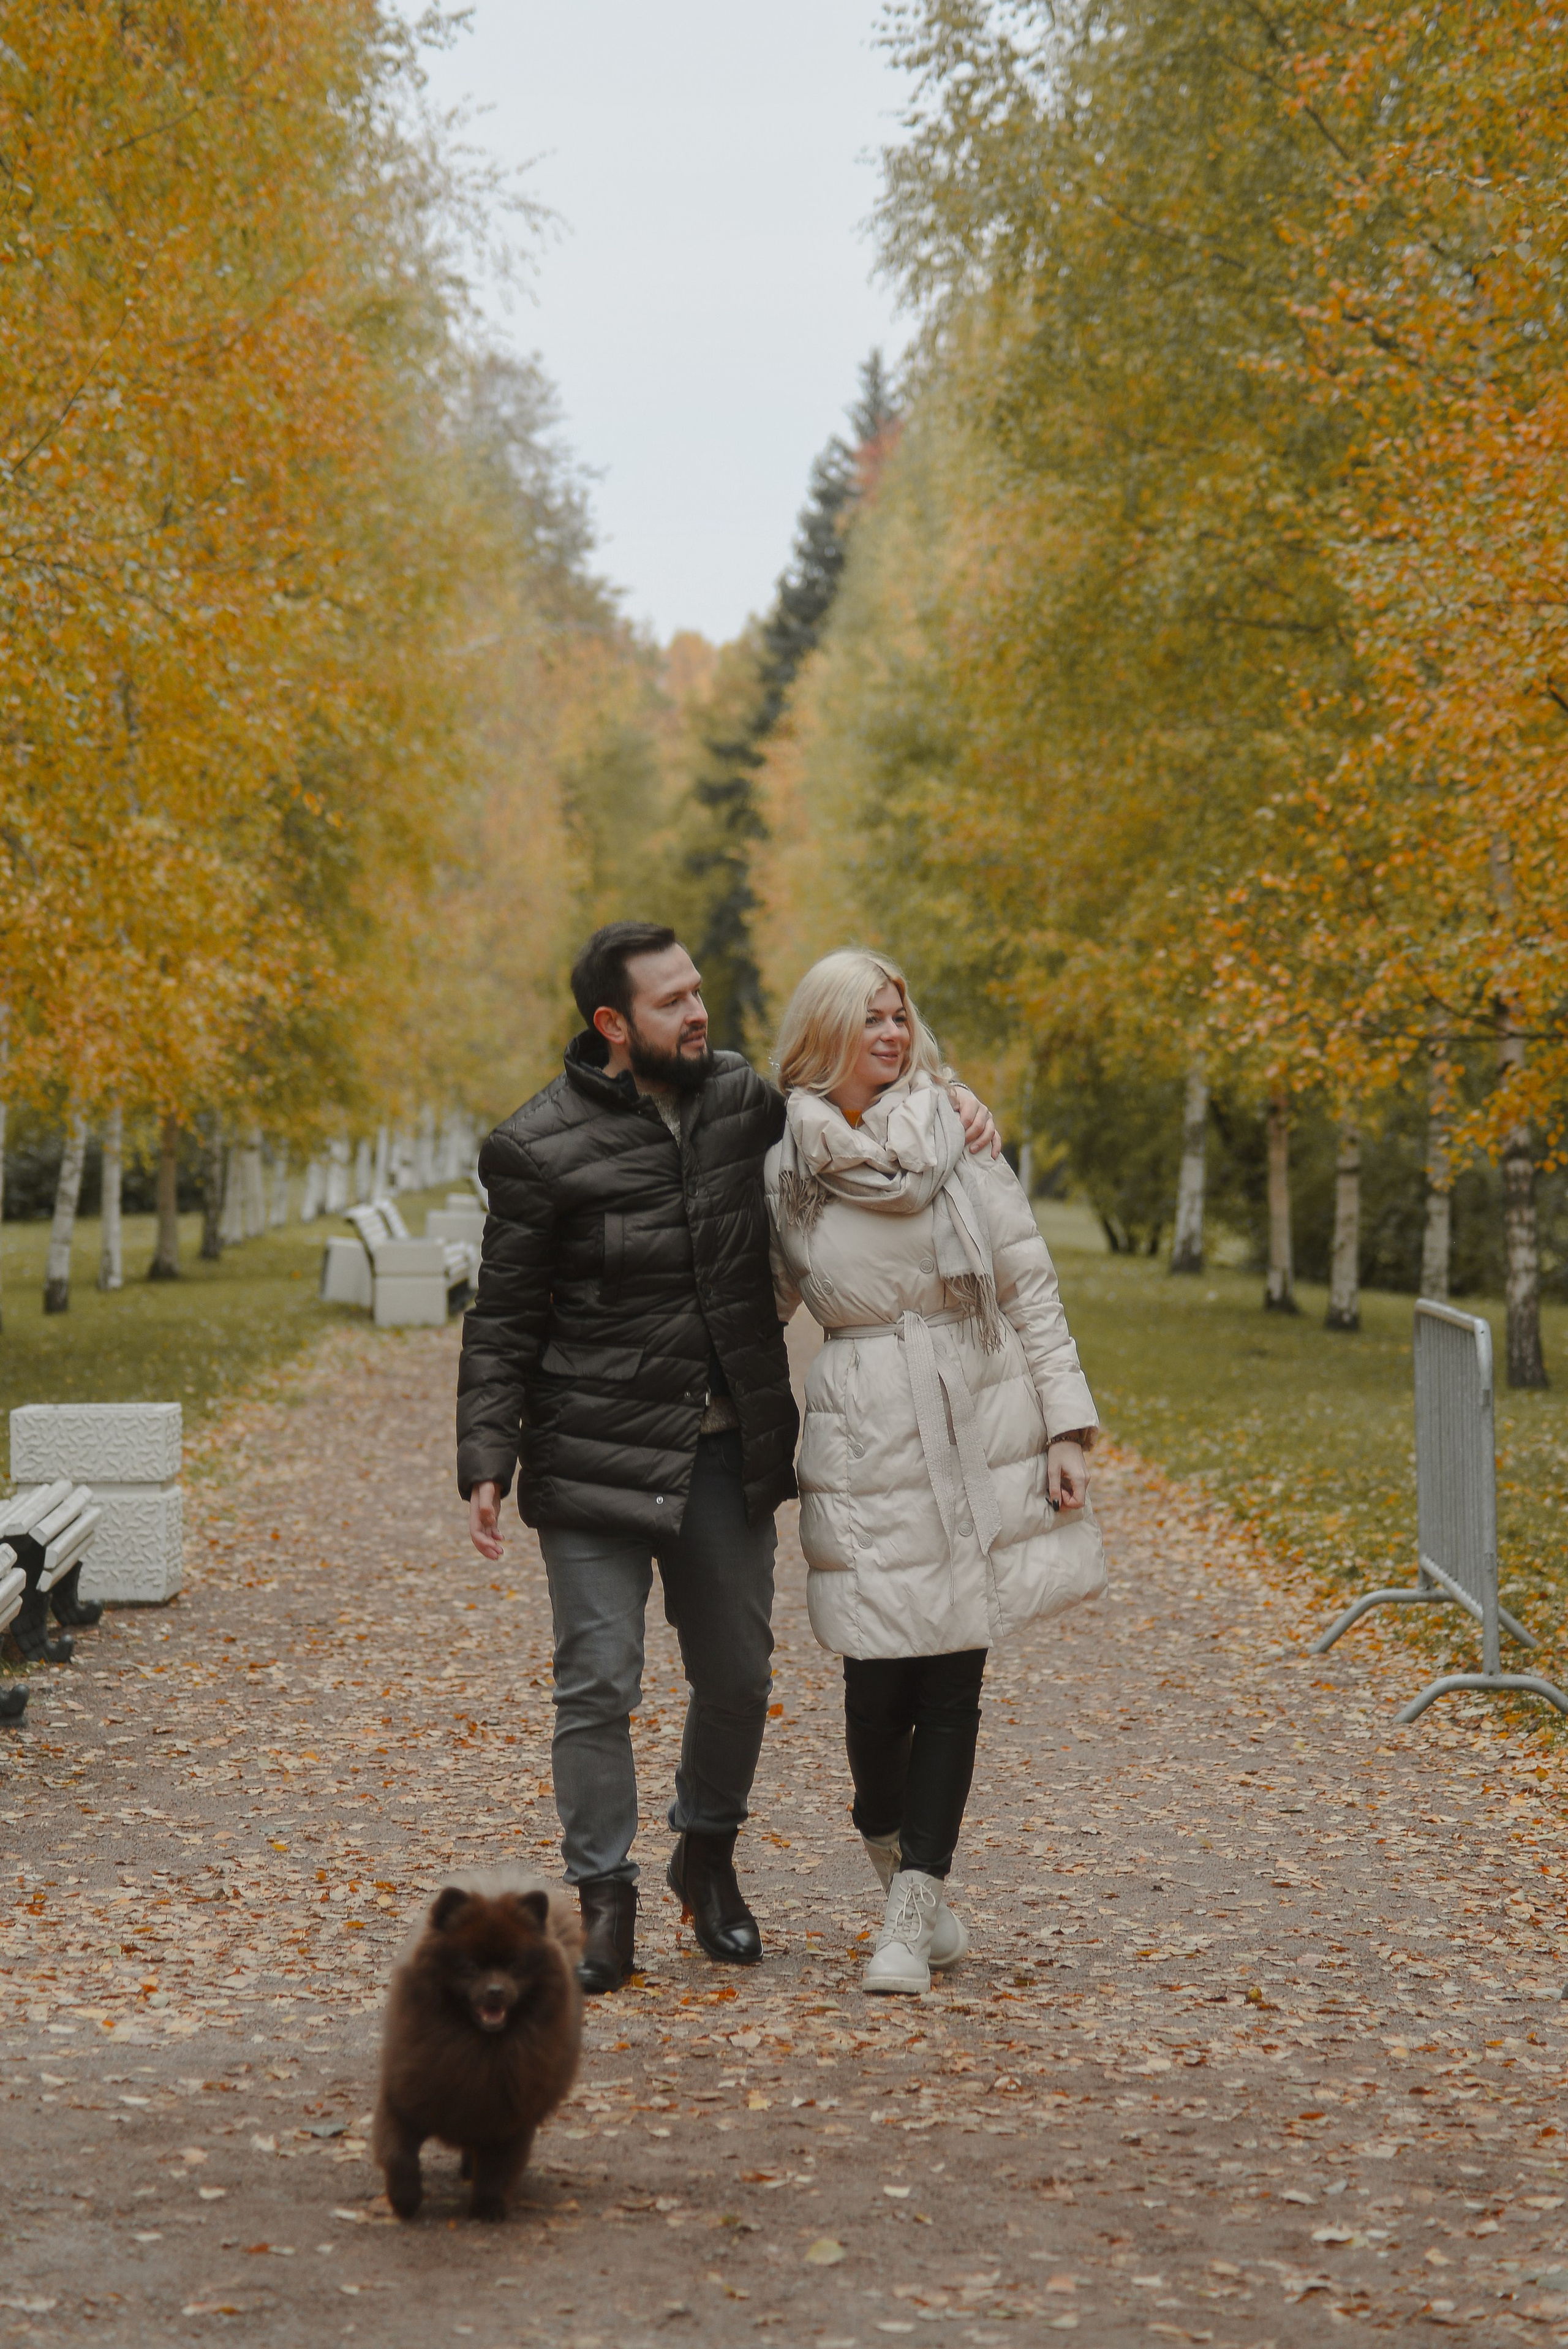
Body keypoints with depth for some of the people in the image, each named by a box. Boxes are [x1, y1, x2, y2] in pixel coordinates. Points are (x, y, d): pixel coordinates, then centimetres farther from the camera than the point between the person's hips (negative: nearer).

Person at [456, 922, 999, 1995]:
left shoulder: (740, 1094, 4)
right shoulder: (541, 1150, -10)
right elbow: (503, 1322, -6)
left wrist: (954, 1106, 4)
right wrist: (488, 1462, -13)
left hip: (729, 1452, 5)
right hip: (599, 1458, -5)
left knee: (738, 1674, 13)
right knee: (599, 1682, -3)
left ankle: (708, 1856, 36)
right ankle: (607, 1900, 11)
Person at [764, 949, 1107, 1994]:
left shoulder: (961, 1137, 2)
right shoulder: (786, 1171, 2)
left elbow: (1030, 1284, 3)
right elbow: (764, 1305, 14)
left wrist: (1066, 1427, -2)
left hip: (979, 1429, 1)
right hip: (865, 1440, 0)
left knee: (954, 1679, 1)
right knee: (880, 1678, -3)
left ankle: (912, 1912, 9)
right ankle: (897, 1855, 27)